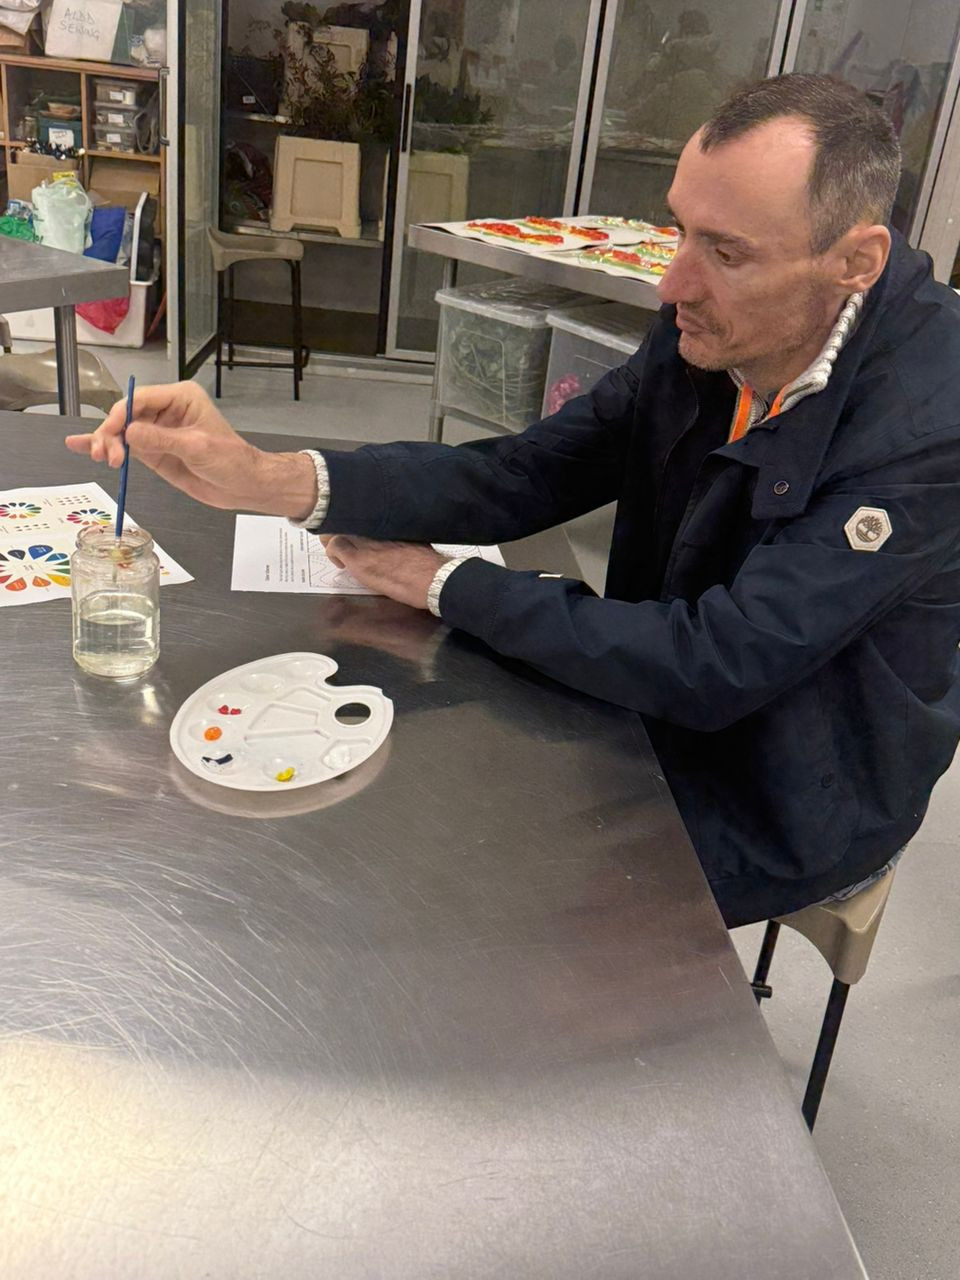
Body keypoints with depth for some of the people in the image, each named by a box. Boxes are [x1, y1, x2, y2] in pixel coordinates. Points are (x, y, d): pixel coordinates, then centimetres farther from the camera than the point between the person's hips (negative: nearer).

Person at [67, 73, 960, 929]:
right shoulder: (705, 330, -10)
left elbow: (716, 669, -32)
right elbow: (524, 474, -10)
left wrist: (445, 586, -21)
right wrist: (266, 480, -23)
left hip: (785, 809, -5)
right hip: (658, 706, 5)